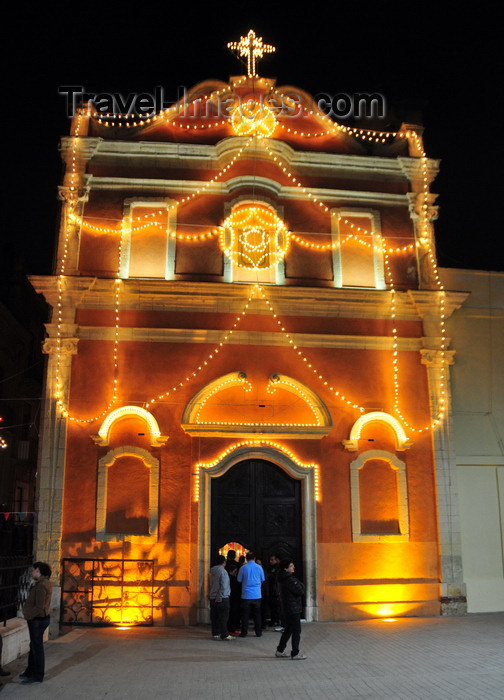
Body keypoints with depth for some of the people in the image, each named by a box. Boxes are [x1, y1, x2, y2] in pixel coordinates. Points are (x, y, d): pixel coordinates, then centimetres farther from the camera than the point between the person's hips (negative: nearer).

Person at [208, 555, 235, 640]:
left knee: (214, 617, 11)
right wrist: (220, 597, -15)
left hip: (213, 598, 7)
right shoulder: (223, 571, -13)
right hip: (223, 598, -7)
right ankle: (224, 634, -6)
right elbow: (224, 586, -18)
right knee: (223, 617, -5)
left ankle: (215, 633, 15)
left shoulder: (211, 572, 11)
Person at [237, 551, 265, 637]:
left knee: (245, 614, 6)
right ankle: (258, 632, 12)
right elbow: (262, 580, 9)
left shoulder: (243, 568, -6)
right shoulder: (259, 567, -2)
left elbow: (239, 580, 3)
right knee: (257, 614, 10)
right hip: (257, 595, 1)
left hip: (246, 595, -1)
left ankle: (244, 632, 8)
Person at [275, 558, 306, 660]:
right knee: (296, 631, -2)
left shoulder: (284, 579, 12)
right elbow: (300, 591, -20)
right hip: (293, 608, -10)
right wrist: (301, 585, -2)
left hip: (287, 608, 10)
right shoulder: (290, 579, -20)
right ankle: (295, 654, 3)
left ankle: (280, 650, 24)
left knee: (288, 629, 18)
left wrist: (298, 585, 2)